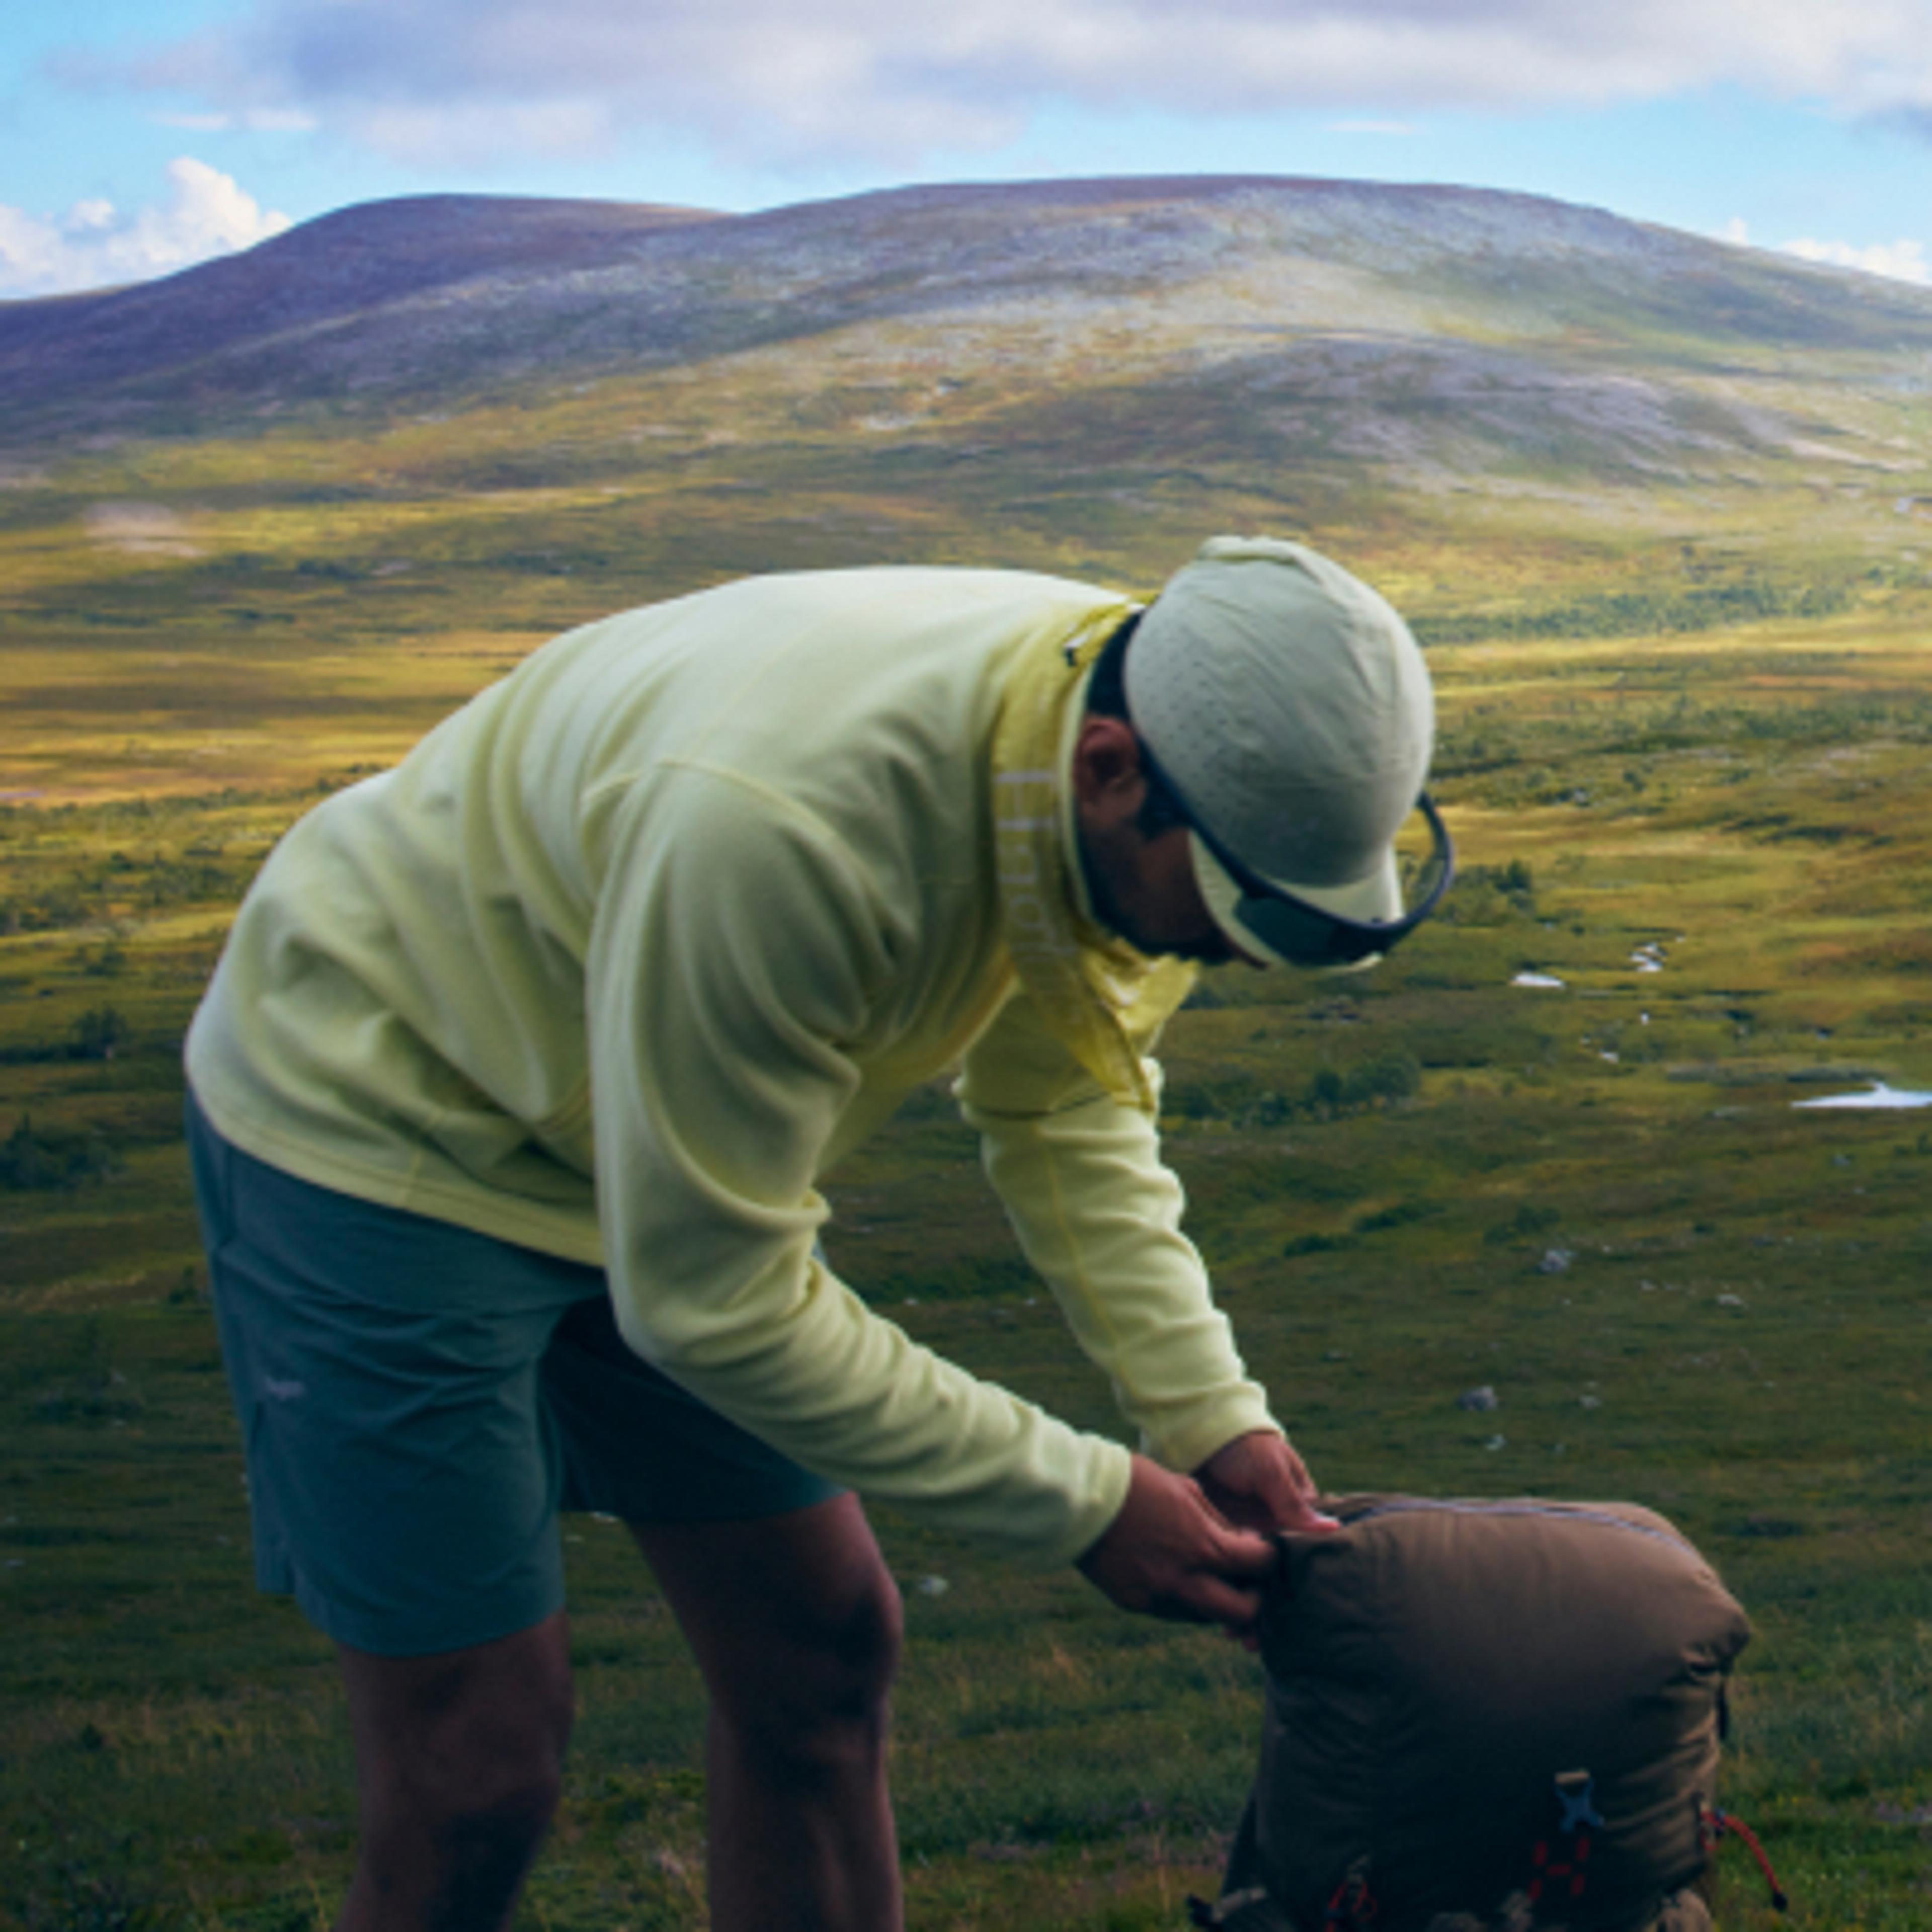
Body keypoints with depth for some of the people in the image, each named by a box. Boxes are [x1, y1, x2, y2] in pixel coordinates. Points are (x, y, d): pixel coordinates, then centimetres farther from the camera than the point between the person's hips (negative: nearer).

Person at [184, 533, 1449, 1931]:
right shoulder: (779, 822, -40)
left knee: (821, 1658, 8)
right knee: (479, 1781, -8)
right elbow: (710, 1304, -29)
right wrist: (1085, 1510, -22)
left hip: (665, 1143, 8)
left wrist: (1214, 1417, -10)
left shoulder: (1131, 797, -15)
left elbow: (1066, 1108, 3)